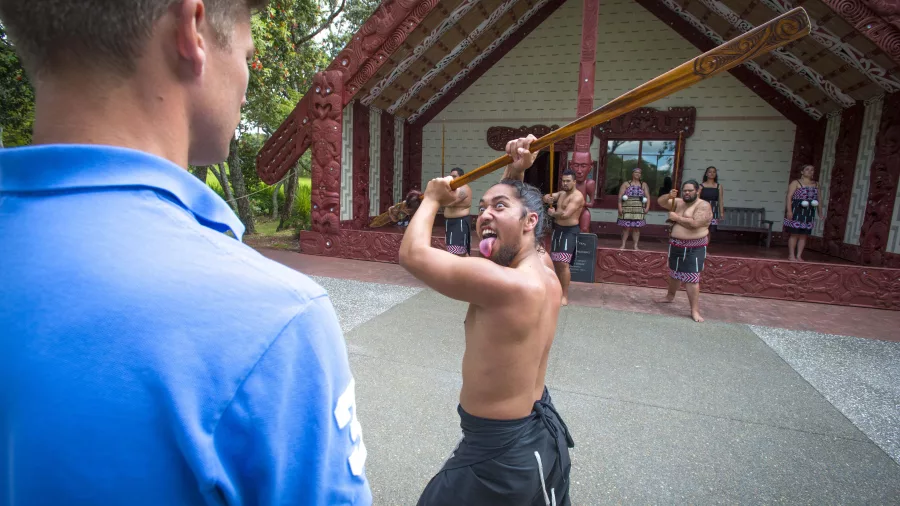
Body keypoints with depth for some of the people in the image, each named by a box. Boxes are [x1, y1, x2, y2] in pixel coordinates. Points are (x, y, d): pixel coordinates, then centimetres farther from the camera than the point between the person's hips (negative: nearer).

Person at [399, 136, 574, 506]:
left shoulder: (504, 284, -32)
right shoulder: (545, 275, -4)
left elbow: (412, 253, -25)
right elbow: (507, 237, 16)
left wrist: (432, 198, -7)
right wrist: (516, 173, 4)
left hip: (498, 453, -8)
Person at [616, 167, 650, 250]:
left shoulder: (644, 185, 12)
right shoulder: (626, 184, 6)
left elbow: (647, 197, 8)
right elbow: (620, 196, -1)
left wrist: (647, 207, -5)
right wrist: (620, 207, -11)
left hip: (639, 210, 2)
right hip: (627, 209, -2)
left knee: (636, 228, 2)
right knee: (626, 227, -2)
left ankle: (635, 246, 7)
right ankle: (623, 245, 7)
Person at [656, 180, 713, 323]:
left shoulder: (703, 206, -12)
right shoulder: (679, 202, 8)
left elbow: (694, 223, -25)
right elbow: (661, 202, 8)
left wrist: (676, 218, -16)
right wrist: (669, 196, -13)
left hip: (694, 248, -7)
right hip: (676, 245, 7)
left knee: (692, 278, -10)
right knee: (674, 272, 22)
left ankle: (695, 311, -5)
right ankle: (670, 296, 43)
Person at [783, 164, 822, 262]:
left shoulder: (816, 184, 14)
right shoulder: (796, 183, -3)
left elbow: (818, 199, 17)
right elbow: (789, 197, -10)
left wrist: (820, 212, 12)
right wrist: (789, 211, -19)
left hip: (809, 213, 5)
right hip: (797, 211, -5)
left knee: (804, 235, 6)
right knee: (794, 234, -4)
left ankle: (799, 255, 13)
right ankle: (791, 255, 4)